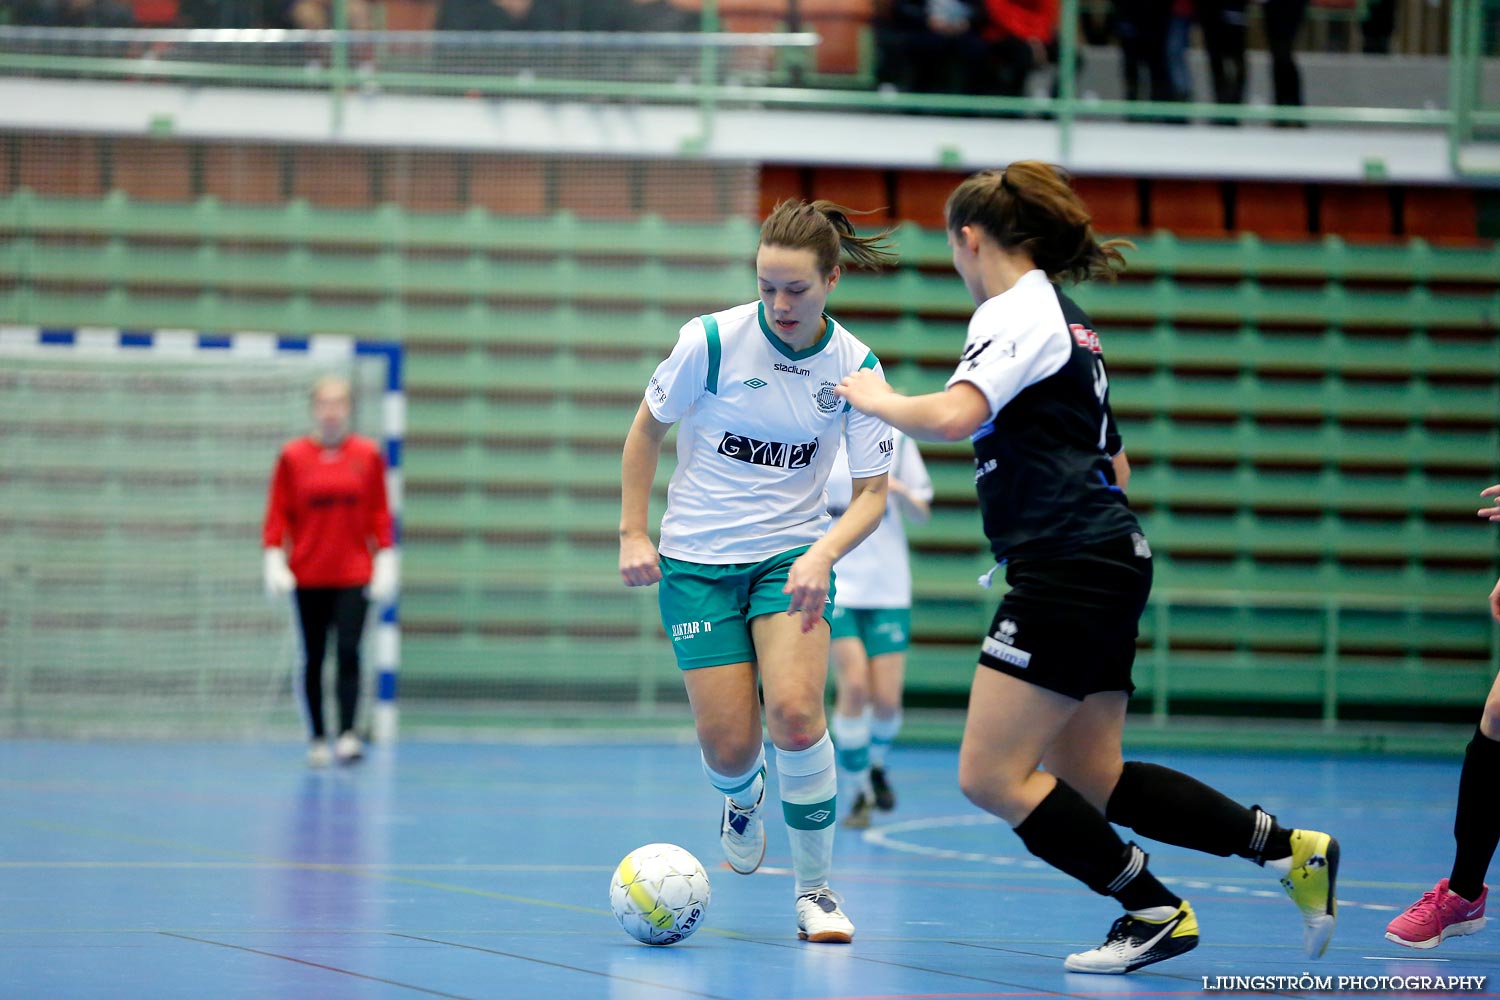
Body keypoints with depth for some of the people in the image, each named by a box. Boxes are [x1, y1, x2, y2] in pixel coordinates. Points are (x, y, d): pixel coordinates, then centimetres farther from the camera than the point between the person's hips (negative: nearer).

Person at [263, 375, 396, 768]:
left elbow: (380, 514, 7)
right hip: (308, 576, 1)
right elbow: (278, 513, 4)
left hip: (354, 576, -1)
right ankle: (317, 739, 12)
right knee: (313, 658, 5)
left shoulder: (368, 455, 3)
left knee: (348, 651, -13)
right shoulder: (293, 456, 2)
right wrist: (274, 561, -5)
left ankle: (348, 734, -19)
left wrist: (385, 562, 1)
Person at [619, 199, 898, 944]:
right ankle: (743, 799, 34)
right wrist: (633, 532, -1)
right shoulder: (712, 340, -13)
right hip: (697, 560, -1)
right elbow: (647, 428, 2)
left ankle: (815, 889, -6)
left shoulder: (854, 367, -8)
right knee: (728, 743, -6)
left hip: (793, 554, 1)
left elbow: (872, 492, -5)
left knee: (795, 711, -22)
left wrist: (822, 556, -22)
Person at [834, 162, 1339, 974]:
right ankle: (1289, 849, 9)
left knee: (990, 776, -7)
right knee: (1091, 783, 10)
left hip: (1068, 571, -10)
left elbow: (953, 415, -26)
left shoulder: (1015, 311, -9)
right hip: (1106, 564, 10)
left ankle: (1155, 911, -2)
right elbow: (1115, 466, 27)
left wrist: (875, 398, -8)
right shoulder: (1065, 320, 21)